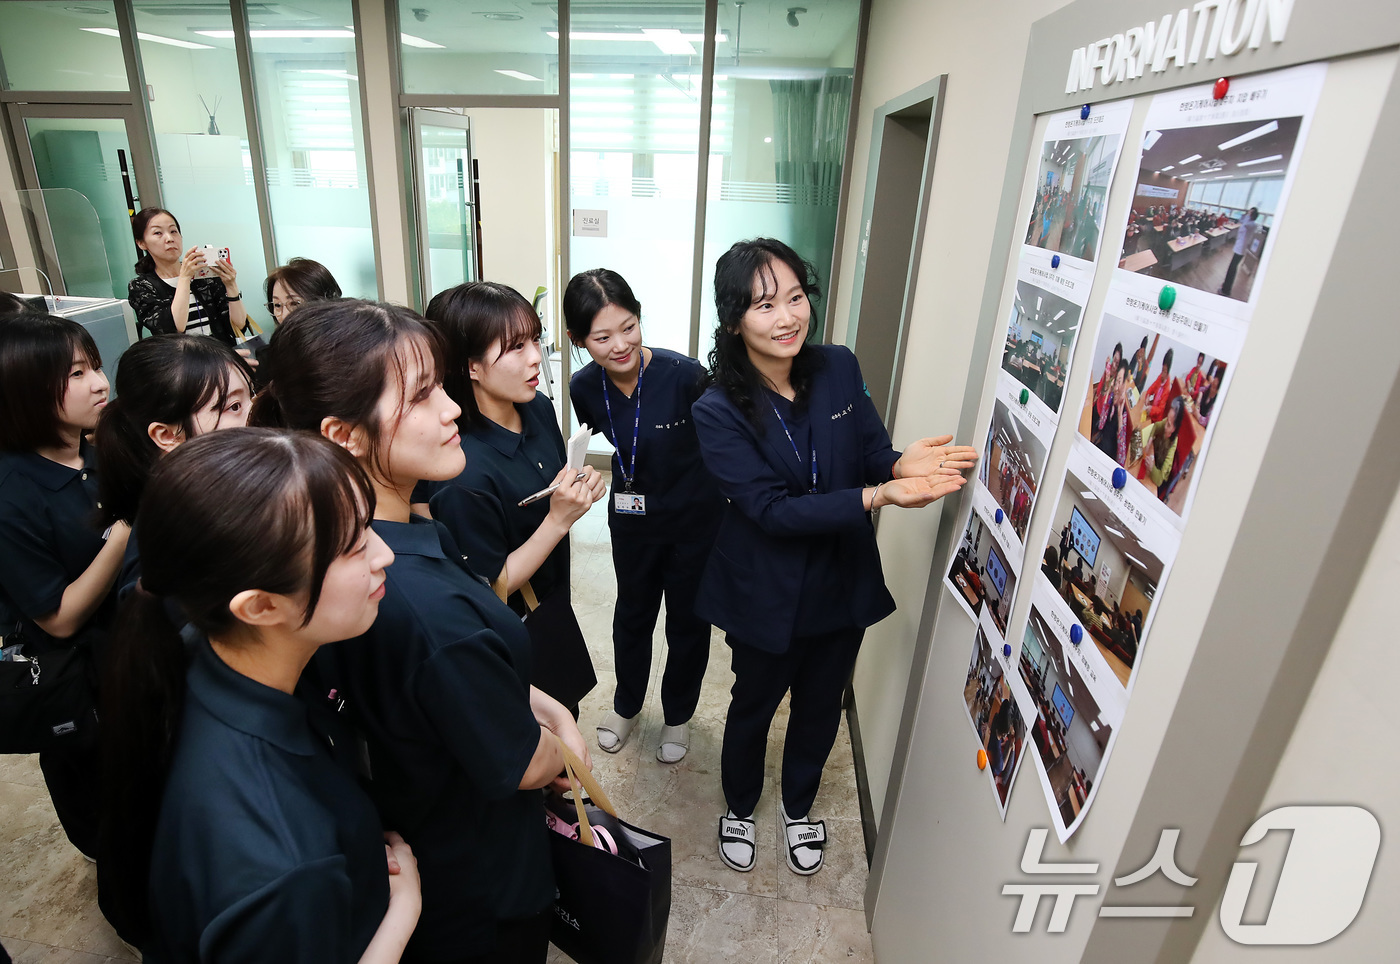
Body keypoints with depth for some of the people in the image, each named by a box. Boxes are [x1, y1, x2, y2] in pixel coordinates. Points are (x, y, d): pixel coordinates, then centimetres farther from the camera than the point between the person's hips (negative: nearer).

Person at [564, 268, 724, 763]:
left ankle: (678, 714, 42)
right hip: (632, 518, 3)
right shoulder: (584, 387, -14)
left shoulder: (685, 375, -28)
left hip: (696, 517, -3)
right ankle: (626, 705, 48)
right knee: (632, 612, 22)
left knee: (688, 620, 15)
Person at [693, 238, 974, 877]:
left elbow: (872, 451, -1)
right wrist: (879, 496, -35)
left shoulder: (839, 370, -9)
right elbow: (772, 509, -27)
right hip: (766, 597, -4)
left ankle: (798, 807, 54)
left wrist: (900, 464, -26)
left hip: (843, 584, 4)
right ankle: (740, 808, 52)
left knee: (820, 708, 24)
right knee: (753, 707, 20)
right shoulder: (718, 412, -22)